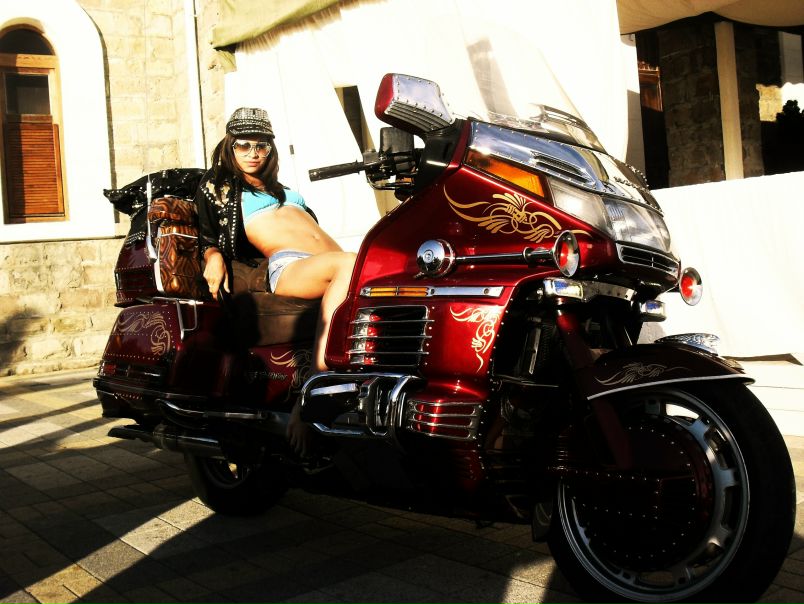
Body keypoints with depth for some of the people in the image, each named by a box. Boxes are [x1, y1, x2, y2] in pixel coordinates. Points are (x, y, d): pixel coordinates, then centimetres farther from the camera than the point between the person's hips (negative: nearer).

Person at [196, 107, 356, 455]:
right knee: (349, 265, -38)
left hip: (329, 262, 6)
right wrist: (213, 257, -7)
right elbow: (207, 235, 14)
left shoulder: (281, 190, 38)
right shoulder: (216, 186, 24)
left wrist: (348, 263, 22)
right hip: (288, 268, -6)